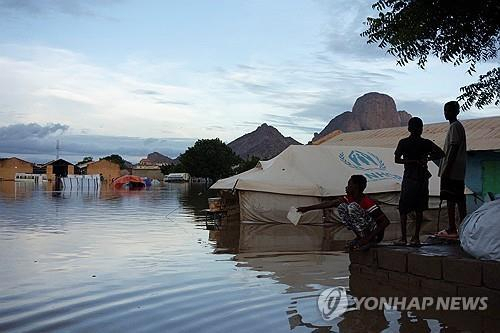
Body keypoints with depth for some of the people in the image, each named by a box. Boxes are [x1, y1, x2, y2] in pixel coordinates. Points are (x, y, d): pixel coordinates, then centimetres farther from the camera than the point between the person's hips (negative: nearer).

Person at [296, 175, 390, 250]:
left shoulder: (368, 203, -22)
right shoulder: (349, 198, 0)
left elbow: (386, 221, -23)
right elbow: (329, 204, 4)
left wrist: (368, 238, -27)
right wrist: (307, 208, 4)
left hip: (376, 234, -8)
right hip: (364, 231, 8)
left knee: (352, 206, -23)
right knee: (341, 207, -2)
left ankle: (367, 239, -16)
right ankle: (360, 237, 1)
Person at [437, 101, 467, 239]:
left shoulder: (454, 126, -11)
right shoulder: (458, 126, 20)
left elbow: (454, 148, -18)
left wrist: (446, 169, -20)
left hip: (452, 171, -10)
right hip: (458, 171, 10)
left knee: (450, 199, -9)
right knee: (459, 199, 10)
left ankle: (452, 229, -8)